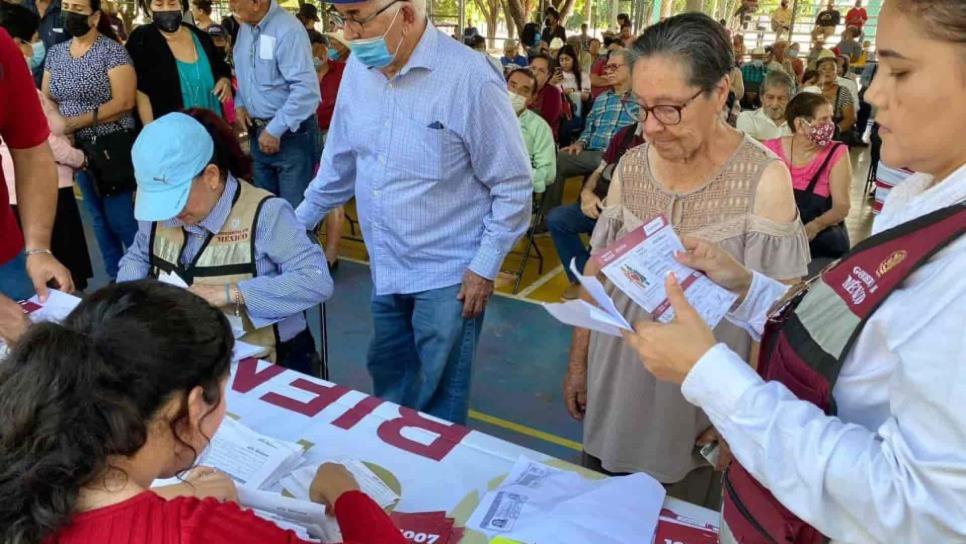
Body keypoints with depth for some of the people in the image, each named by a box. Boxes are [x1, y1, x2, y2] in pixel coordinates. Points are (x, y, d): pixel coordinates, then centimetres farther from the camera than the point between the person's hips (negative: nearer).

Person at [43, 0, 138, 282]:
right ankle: (115, 278, 24)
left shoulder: (111, 50, -10)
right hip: (79, 148, 6)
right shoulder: (55, 53, 10)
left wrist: (77, 121, -20)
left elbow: (124, 102, -18)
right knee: (99, 217, 13)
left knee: (121, 218, -7)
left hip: (112, 147, -6)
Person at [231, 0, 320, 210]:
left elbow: (305, 89, -26)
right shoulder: (245, 27, 7)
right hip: (257, 131, 8)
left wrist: (275, 130, -21)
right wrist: (240, 104, 5)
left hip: (291, 133, -8)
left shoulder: (287, 30, -20)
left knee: (295, 208, -1)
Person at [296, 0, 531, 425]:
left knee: (439, 398, 10)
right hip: (385, 267, 6)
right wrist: (300, 220, 18)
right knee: (387, 376, 23)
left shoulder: (470, 79, -19)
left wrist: (485, 266, -13)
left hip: (448, 274, -6)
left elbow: (513, 185, -13)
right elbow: (341, 159, 14)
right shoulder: (359, 67, 0)